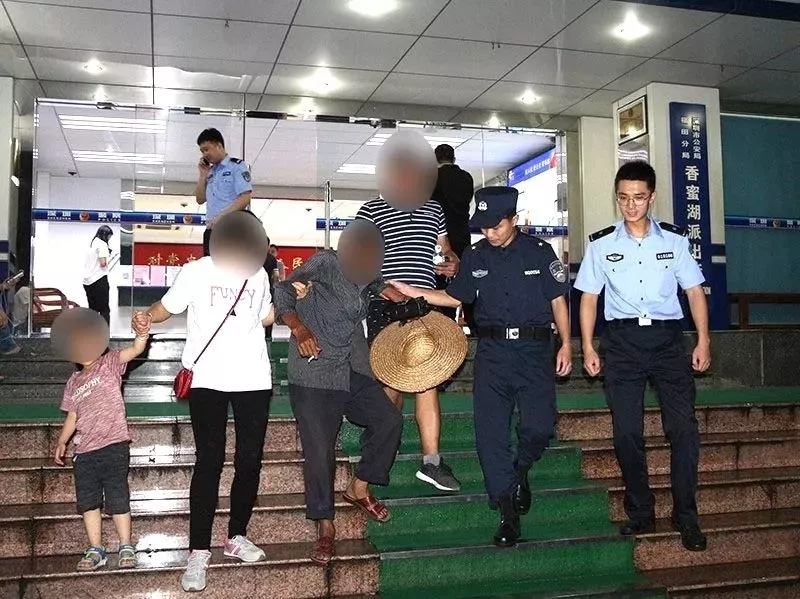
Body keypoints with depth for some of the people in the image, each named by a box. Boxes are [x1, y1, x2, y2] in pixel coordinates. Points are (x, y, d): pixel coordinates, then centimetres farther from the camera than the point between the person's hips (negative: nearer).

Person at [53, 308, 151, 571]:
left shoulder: (110, 363, 0)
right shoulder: (73, 383, 16)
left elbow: (135, 350, -18)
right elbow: (72, 416, 21)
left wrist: (142, 333, -38)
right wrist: (62, 441, 11)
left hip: (113, 446, -6)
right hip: (83, 451, 6)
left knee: (117, 499, -2)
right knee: (88, 501, 8)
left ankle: (126, 547, 10)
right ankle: (95, 550, 18)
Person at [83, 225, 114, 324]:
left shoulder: (92, 243, 16)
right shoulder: (102, 244, -8)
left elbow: (93, 261, 17)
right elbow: (103, 263, -16)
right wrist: (109, 260, 3)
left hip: (88, 281, 8)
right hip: (99, 280, -8)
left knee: (92, 309, 12)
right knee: (105, 310, -5)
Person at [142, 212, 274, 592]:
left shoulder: (259, 275, 9)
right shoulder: (197, 272, -2)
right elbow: (165, 309, 2)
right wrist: (145, 319, -18)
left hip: (254, 380, 4)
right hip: (208, 380, -3)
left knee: (250, 459, 6)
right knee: (209, 461, -6)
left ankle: (237, 537, 22)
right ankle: (198, 552, 1)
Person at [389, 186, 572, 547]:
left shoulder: (539, 252, 3)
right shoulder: (475, 258, 10)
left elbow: (557, 300, 5)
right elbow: (454, 297, 19)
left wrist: (565, 344, -2)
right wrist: (413, 292, 10)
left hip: (534, 348, -2)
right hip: (492, 352, 2)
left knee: (539, 427, -13)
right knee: (490, 433, -2)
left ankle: (520, 470, 23)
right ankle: (508, 514, 12)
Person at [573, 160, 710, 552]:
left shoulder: (674, 240, 7)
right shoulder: (601, 244, 5)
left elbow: (694, 290, 9)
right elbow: (589, 297, 8)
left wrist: (703, 341, 1)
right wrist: (588, 348, 2)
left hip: (667, 337, 0)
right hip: (622, 340, 0)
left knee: (684, 428, -5)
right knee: (626, 433, 1)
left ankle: (686, 516, 9)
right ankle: (641, 514, 15)